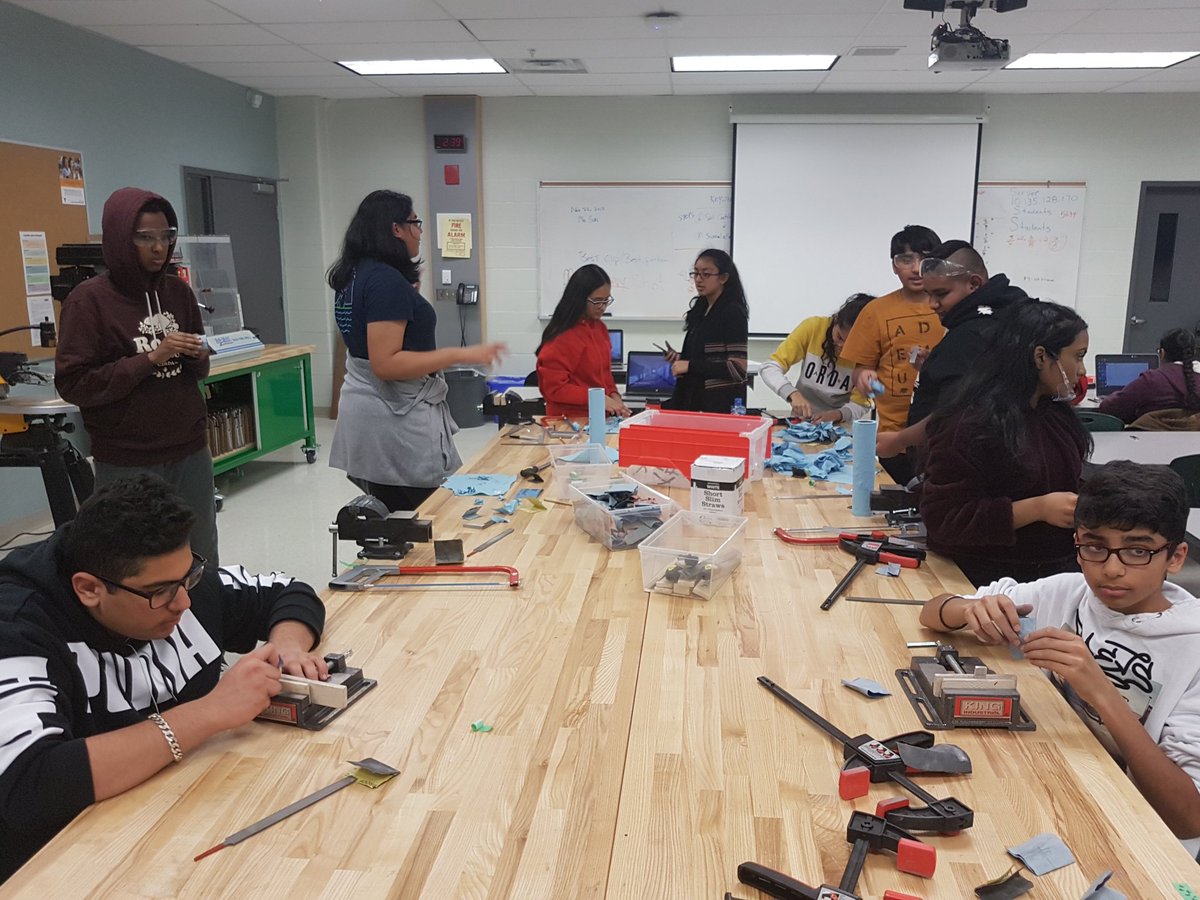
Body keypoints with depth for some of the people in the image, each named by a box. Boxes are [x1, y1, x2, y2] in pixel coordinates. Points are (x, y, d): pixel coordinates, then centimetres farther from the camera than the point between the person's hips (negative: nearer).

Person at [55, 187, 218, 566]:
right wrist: (150, 358, -18)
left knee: (203, 562, 11)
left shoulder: (179, 292, 7)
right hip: (127, 462, -4)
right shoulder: (89, 299, -7)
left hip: (191, 452, 5)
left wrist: (198, 356, -7)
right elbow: (72, 384, -12)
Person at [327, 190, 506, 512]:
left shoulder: (355, 275, 12)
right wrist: (461, 355, -23)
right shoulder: (386, 280, -17)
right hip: (394, 417, -10)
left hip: (366, 409, 10)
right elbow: (386, 363, -23)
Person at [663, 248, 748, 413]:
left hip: (721, 405, -7)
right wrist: (681, 358, 4)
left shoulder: (733, 312, -10)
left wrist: (690, 365, -18)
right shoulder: (700, 310, 12)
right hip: (695, 400, 7)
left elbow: (738, 368, -18)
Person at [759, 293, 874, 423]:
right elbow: (769, 368, -14)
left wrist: (835, 415, -30)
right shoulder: (813, 327, -12)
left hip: (840, 427, -2)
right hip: (801, 421, 2)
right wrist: (793, 394, -30)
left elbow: (860, 405, -11)